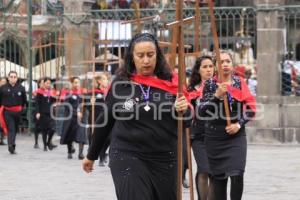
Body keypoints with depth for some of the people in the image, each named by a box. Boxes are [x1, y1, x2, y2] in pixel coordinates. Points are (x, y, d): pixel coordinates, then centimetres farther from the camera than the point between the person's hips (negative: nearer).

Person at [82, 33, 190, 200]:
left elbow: (186, 122, 7)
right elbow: (106, 121, 9)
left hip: (165, 159, 2)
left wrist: (184, 110, -16)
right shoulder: (121, 83, -1)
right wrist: (92, 155, 16)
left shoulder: (170, 82, 1)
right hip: (127, 157, -2)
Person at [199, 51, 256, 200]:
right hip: (214, 136, 0)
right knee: (218, 176, 3)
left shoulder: (239, 83, 2)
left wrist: (239, 123, -11)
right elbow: (202, 112, -9)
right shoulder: (210, 84, -1)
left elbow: (251, 108, 3)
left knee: (237, 175, -14)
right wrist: (217, 95, -21)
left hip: (236, 136, 0)